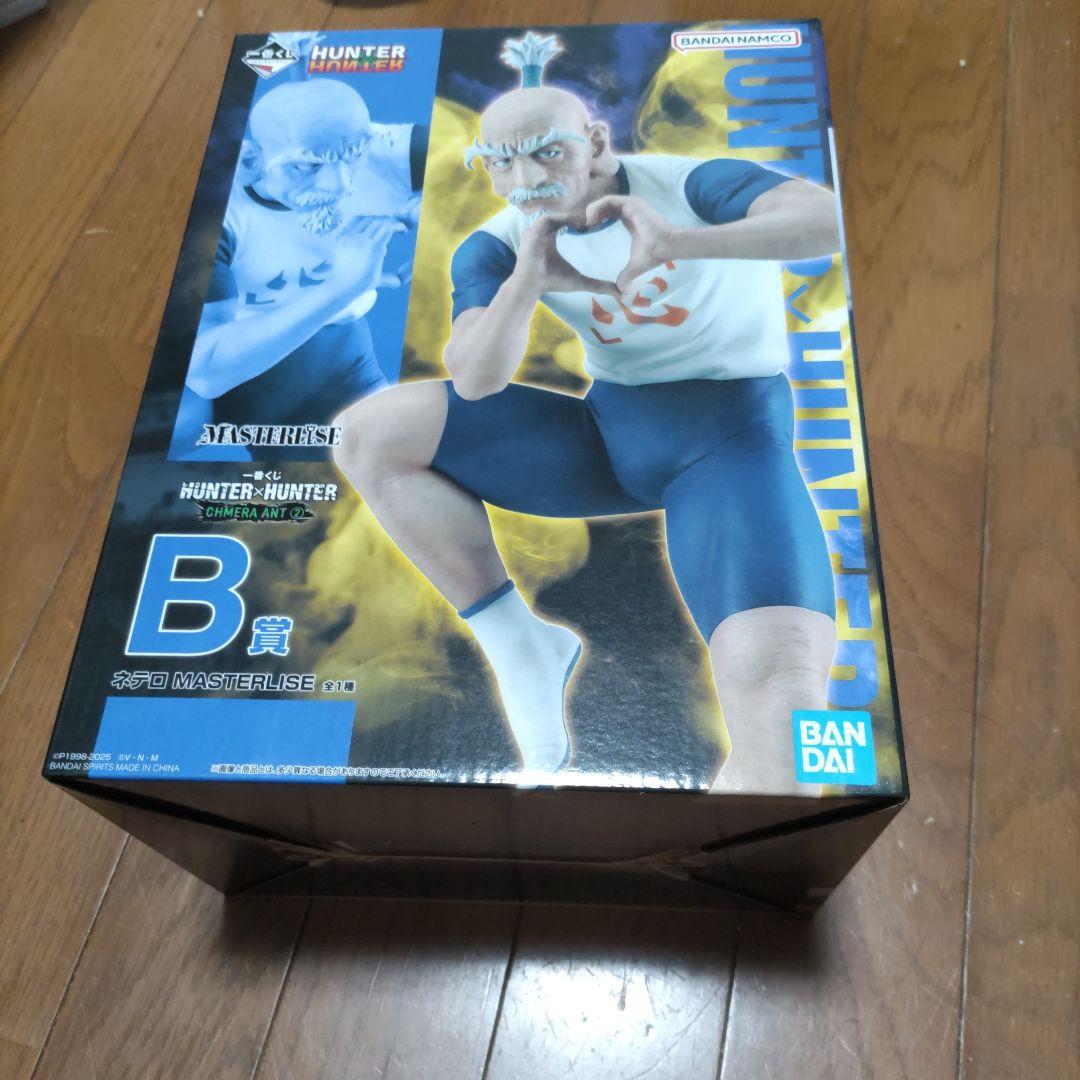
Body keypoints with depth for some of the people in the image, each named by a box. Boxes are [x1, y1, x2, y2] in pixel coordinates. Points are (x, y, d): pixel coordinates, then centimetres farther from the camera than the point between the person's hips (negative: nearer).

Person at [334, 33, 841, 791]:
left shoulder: (691, 186, -11)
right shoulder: (498, 245, -1)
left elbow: (825, 218, -29)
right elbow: (474, 382, -16)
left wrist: (676, 241, -43)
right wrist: (526, 280, -32)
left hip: (732, 443, -4)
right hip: (609, 435, 5)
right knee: (369, 435, -7)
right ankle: (524, 654, -4)